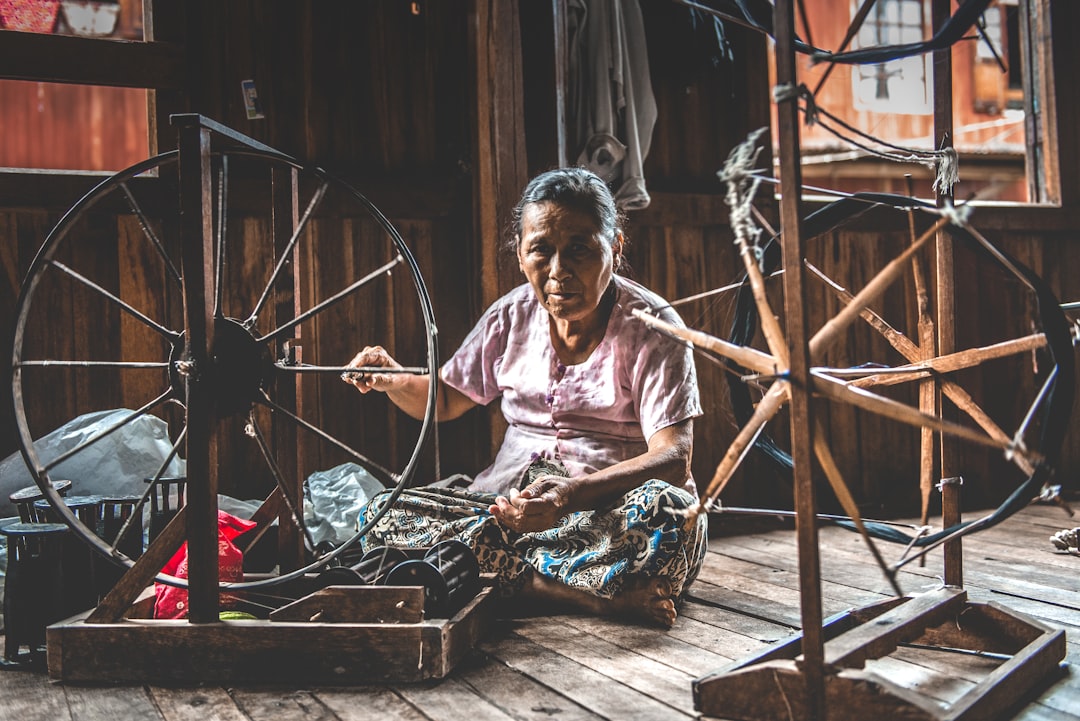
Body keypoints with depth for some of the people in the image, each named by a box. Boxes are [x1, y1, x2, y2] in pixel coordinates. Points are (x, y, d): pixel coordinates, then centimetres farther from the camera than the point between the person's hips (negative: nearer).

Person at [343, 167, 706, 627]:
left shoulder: (652, 328, -7)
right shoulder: (511, 317, 6)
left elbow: (673, 458, -18)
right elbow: (444, 400, 20)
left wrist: (574, 494, -36)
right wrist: (393, 380, -5)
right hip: (510, 499, 5)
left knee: (669, 511, -38)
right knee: (381, 515, -20)